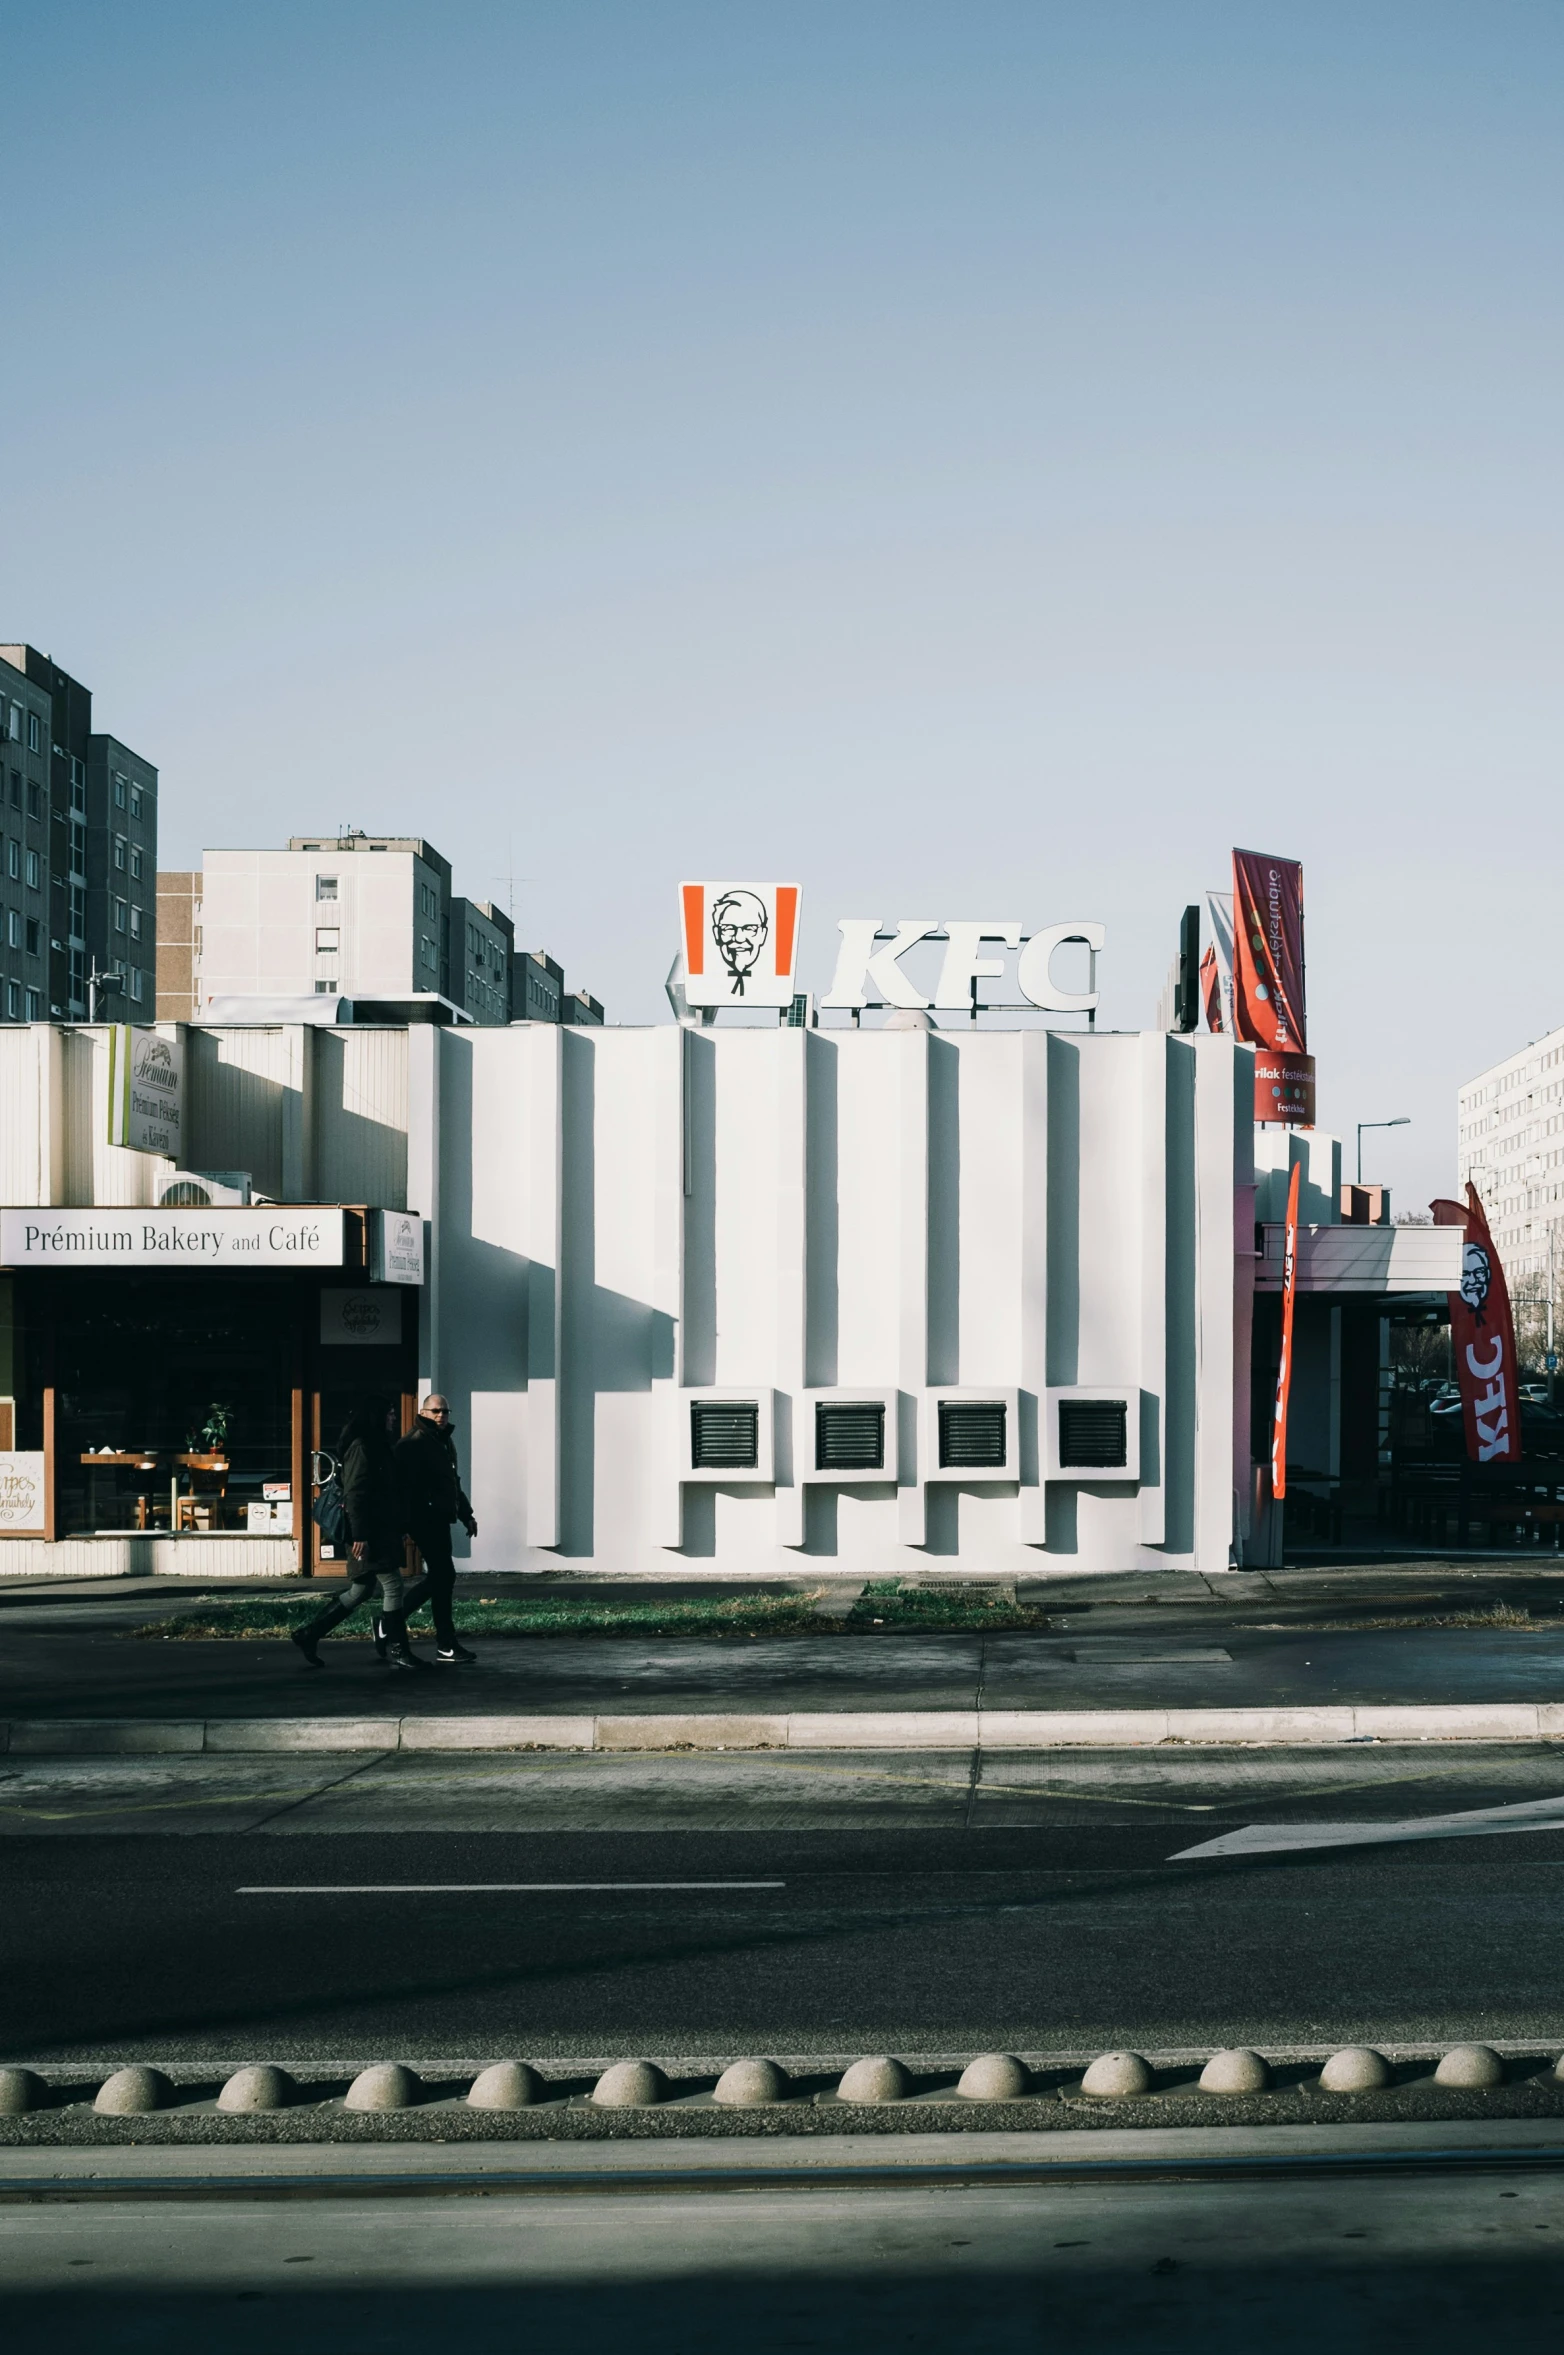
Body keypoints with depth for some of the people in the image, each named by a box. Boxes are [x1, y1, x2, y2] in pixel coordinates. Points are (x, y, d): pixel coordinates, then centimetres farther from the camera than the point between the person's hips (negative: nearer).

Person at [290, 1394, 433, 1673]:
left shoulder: (376, 1448, 17)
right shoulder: (361, 1448, -13)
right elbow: (355, 1494, -20)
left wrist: (397, 1530, 22)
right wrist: (359, 1535, -24)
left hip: (381, 1532, 10)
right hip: (369, 1534, -10)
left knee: (358, 1591, 12)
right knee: (392, 1585, -6)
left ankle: (308, 1634, 16)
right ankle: (398, 1651, 0)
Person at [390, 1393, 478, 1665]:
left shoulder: (445, 1442, 19)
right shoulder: (414, 1444, -12)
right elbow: (407, 1486, -19)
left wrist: (466, 1515, 27)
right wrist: (409, 1521, -24)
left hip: (440, 1520, 10)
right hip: (424, 1520, -10)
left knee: (437, 1577, 13)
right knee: (444, 1576, -10)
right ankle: (445, 1646, -6)